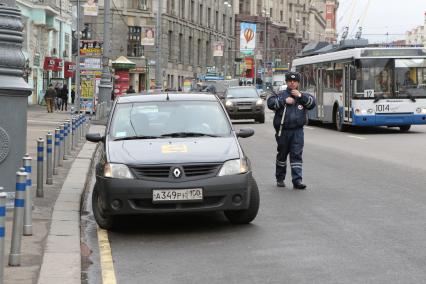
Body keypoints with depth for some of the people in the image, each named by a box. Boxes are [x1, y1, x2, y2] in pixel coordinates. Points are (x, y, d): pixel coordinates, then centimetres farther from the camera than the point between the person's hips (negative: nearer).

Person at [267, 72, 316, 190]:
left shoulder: (303, 95, 13)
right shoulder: (281, 95, 7)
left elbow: (312, 104, -2)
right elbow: (270, 103, -7)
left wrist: (301, 96, -12)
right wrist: (284, 101, -15)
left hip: (297, 131, 0)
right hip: (282, 131, 0)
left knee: (297, 155, -6)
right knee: (282, 154, 11)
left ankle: (297, 180, -8)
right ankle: (280, 179, 25)